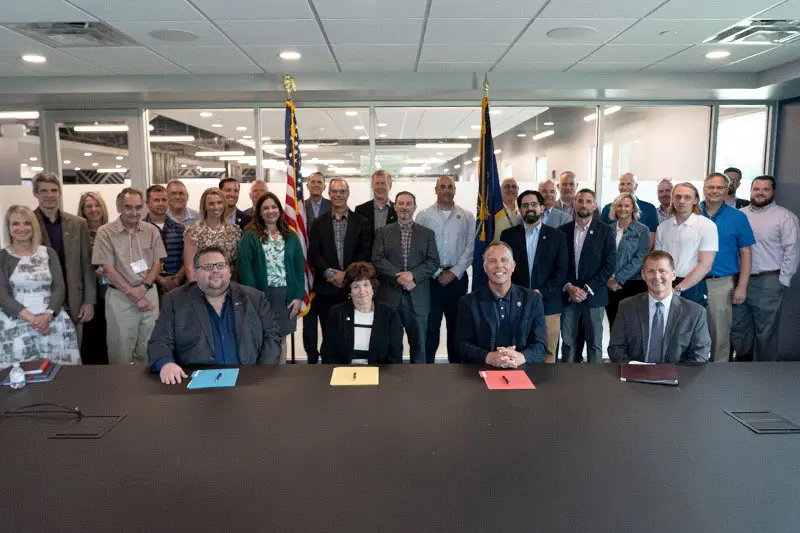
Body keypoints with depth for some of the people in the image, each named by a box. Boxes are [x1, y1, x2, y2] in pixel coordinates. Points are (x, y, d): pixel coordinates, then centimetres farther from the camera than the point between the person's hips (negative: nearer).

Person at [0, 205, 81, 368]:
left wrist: (47, 316, -14)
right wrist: (31, 318, -16)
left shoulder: (49, 253, 9)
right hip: (16, 323, -1)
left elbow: (59, 287, 2)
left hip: (52, 321, 1)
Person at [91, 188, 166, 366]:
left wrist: (143, 288, -11)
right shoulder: (105, 232, -5)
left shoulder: (152, 231, 4)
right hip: (119, 296, -2)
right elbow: (108, 269, -7)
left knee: (148, 349, 9)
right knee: (121, 350, 5)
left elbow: (157, 264, 5)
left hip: (149, 293, 3)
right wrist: (132, 294, -11)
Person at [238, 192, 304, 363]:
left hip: (287, 295, 3)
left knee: (281, 338, 12)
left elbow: (299, 267, 6)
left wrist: (299, 297, -1)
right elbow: (245, 268, -7)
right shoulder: (250, 236, -2)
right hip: (261, 295, -3)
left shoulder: (290, 236, 8)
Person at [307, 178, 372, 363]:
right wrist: (329, 273, -11)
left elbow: (366, 252, -1)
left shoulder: (361, 222, 6)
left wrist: (346, 274, -10)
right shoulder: (319, 223, 10)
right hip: (326, 287, 1)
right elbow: (313, 253, 2)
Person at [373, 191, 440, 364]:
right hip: (389, 297, 0)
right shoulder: (383, 232, 9)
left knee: (418, 344, 7)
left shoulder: (427, 233, 10)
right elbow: (377, 259, -2)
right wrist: (399, 277, -15)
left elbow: (433, 262, 2)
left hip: (418, 298, 1)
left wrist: (412, 274, -15)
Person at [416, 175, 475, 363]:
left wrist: (454, 272, -8)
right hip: (431, 277, -1)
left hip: (457, 277, 2)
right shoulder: (424, 216, 2)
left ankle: (455, 366, 20)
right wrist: (437, 273, -8)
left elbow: (471, 247, 0)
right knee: (431, 325, 1)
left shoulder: (467, 216, 6)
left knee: (456, 324, 9)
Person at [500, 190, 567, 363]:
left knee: (548, 353, 2)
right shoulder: (508, 235, 9)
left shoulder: (557, 236, 7)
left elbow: (561, 270, 2)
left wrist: (542, 292, -10)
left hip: (548, 303, 0)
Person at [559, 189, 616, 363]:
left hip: (593, 295, -2)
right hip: (567, 294, 2)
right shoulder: (563, 230, 6)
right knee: (568, 341, 6)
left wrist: (587, 289, -11)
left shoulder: (605, 231, 1)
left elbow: (609, 264, -5)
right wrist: (568, 287, -9)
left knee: (594, 342, 4)